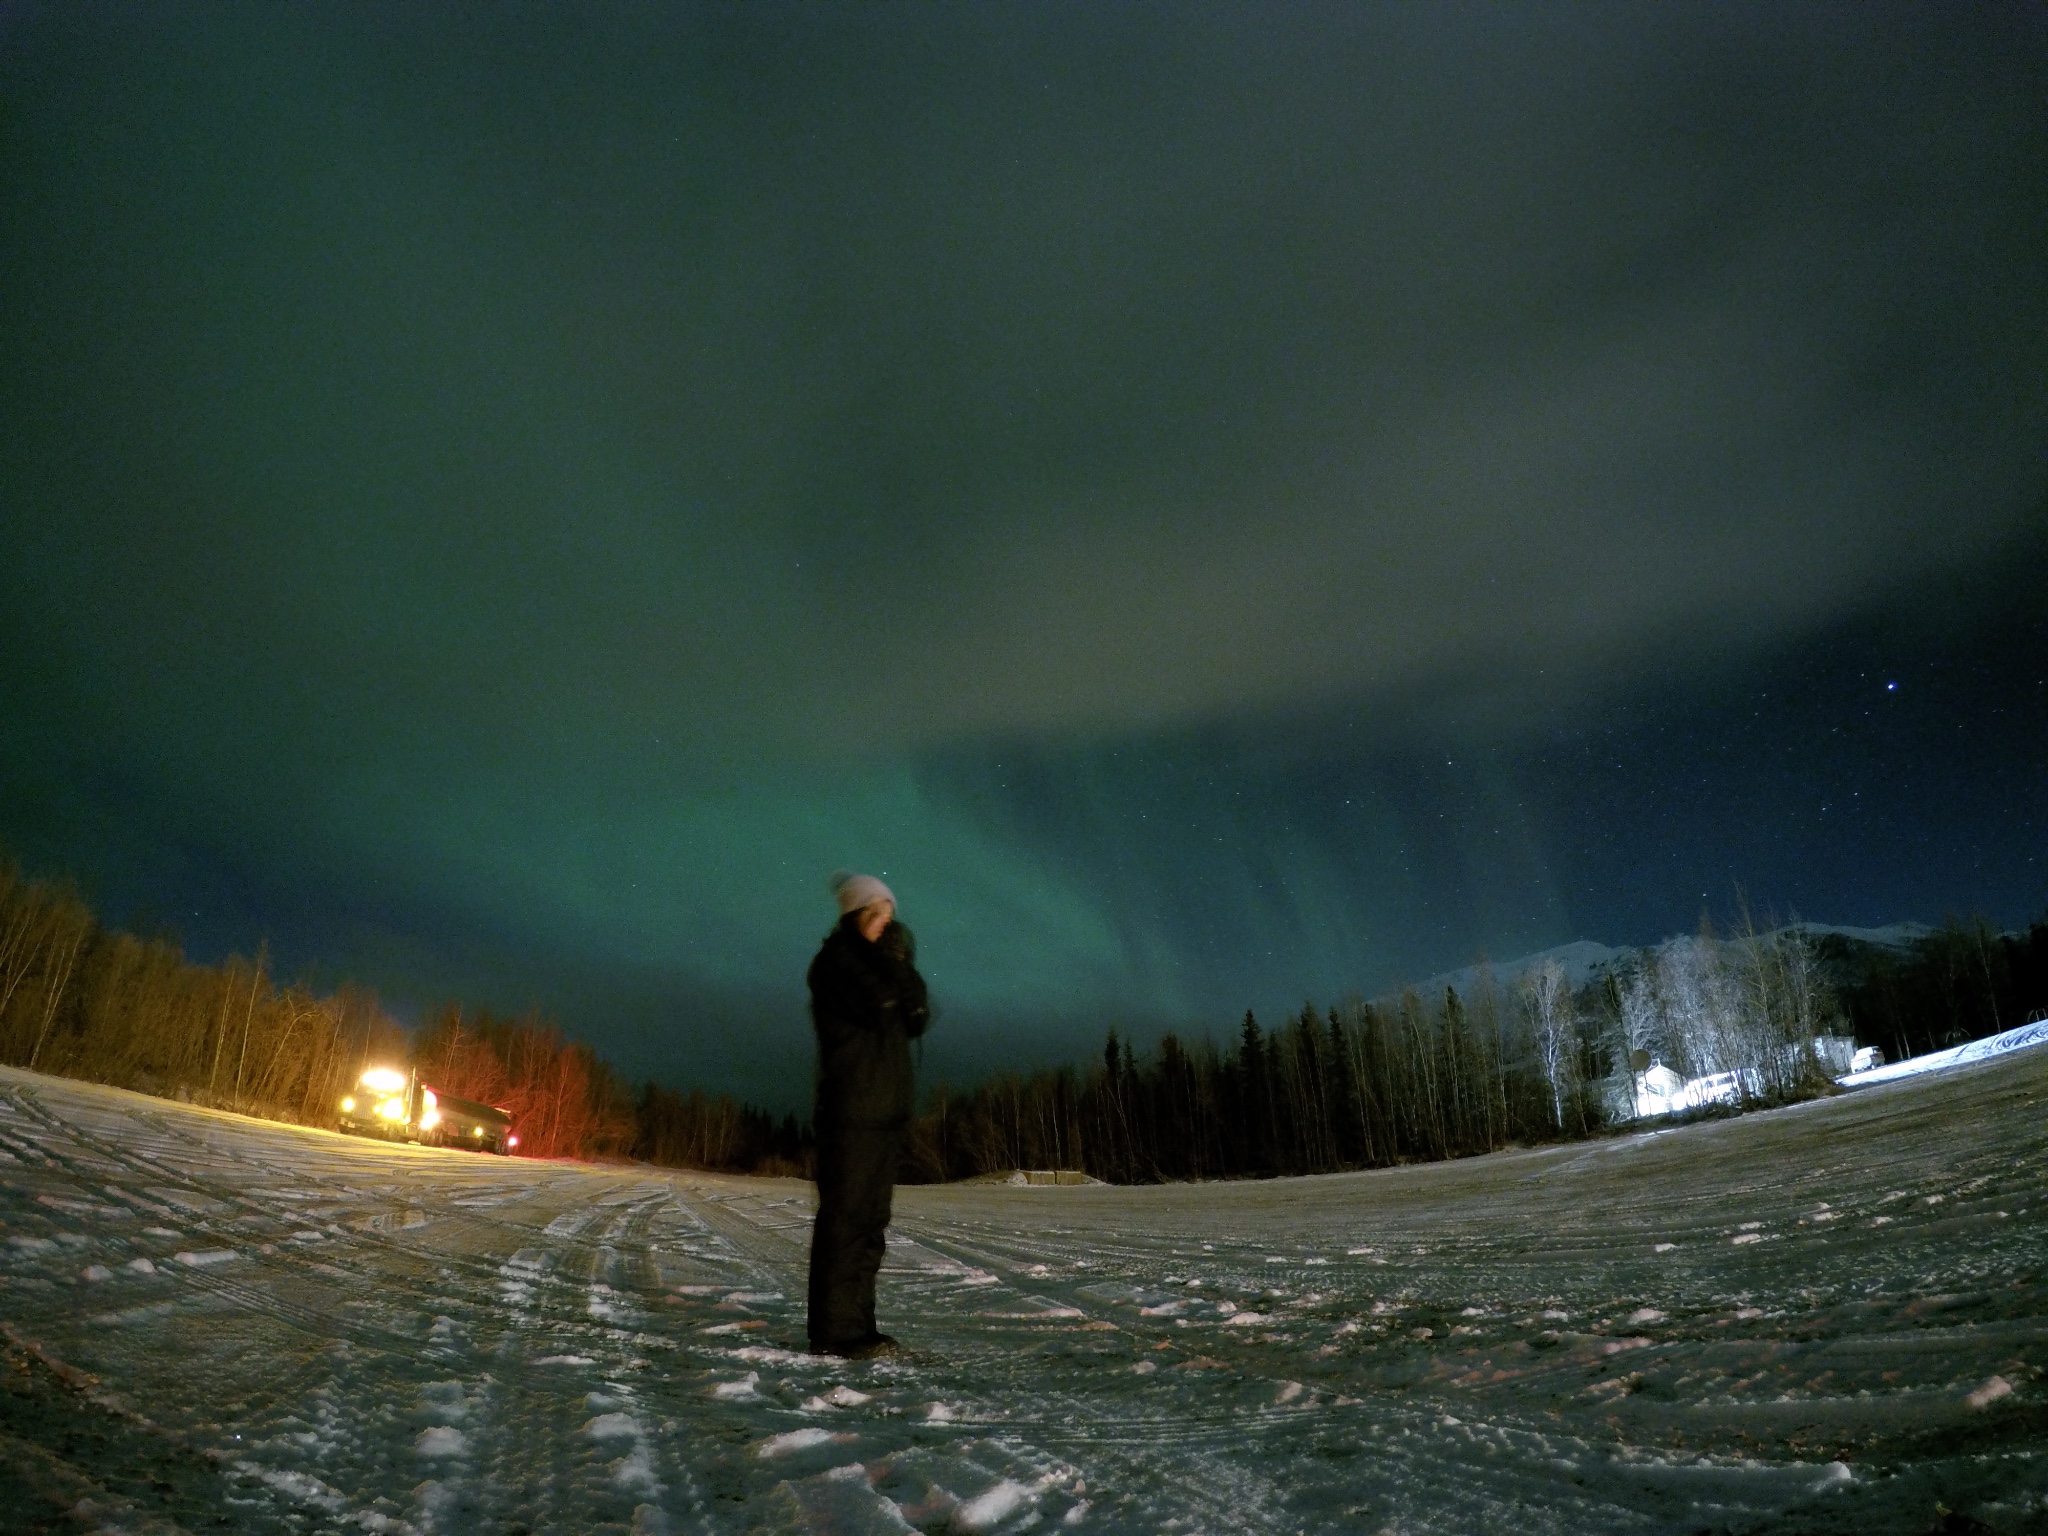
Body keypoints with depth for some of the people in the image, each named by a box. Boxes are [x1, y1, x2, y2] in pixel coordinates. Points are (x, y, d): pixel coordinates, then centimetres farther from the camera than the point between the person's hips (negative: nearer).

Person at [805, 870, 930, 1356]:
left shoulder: (878, 964, 19)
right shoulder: (836, 962, -6)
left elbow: (916, 1020, 9)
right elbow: (877, 1005, -22)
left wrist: (901, 963, -1)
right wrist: (888, 954, -11)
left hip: (886, 1113, 9)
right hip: (850, 1114, -9)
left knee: (870, 1224, 11)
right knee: (844, 1219, -8)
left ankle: (858, 1325, 17)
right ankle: (832, 1332, -3)